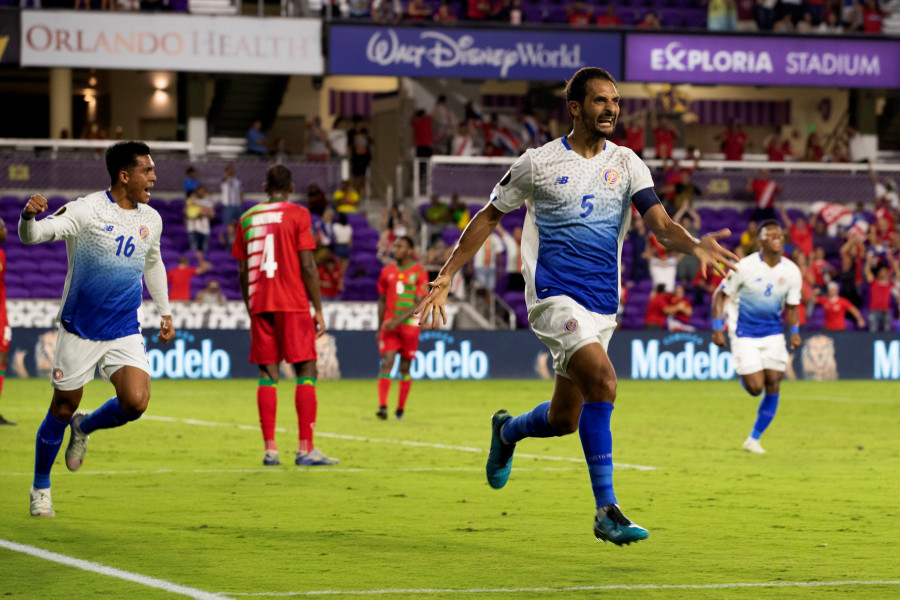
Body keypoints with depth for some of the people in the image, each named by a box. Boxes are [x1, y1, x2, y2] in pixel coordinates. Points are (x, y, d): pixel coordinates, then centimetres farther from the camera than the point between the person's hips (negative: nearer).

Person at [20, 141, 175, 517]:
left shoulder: (151, 219, 5)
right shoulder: (86, 210, -13)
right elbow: (33, 235, -24)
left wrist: (165, 313, 25)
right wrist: (28, 216, -46)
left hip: (125, 332, 4)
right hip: (79, 330, -4)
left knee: (136, 403, -16)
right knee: (64, 408, 5)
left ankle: (84, 429, 16)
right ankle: (40, 486, 27)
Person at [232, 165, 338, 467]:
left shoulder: (247, 219, 11)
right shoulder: (297, 215, -2)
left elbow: (243, 272, 11)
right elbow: (308, 266, -7)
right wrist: (318, 310, -2)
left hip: (260, 305, 4)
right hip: (293, 305, -4)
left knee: (268, 374, 5)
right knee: (306, 372, 0)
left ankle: (270, 449, -1)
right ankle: (306, 449, -7)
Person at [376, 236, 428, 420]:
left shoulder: (419, 273, -2)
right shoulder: (387, 272, 9)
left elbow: (419, 304, -7)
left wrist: (399, 320, -17)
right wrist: (380, 328, 14)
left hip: (410, 324, -2)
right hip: (389, 325, 2)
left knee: (405, 368, 5)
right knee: (386, 364, -12)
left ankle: (400, 409, 13)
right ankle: (382, 407, -21)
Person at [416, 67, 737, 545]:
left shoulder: (626, 164, 7)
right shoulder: (538, 163, -1)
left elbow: (660, 223, -5)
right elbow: (489, 217, 9)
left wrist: (695, 246, -28)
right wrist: (445, 277, 5)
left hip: (603, 304, 5)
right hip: (553, 295, -5)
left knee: (563, 420, 10)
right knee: (602, 380, -27)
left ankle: (507, 431, 47)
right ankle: (606, 511, -24)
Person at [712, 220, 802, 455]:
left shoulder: (792, 272, -3)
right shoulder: (744, 267, -13)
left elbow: (792, 306, 8)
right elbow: (720, 295, -5)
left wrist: (794, 332, -9)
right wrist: (718, 328, -13)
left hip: (773, 334, 4)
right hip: (745, 335, -4)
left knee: (773, 387, -4)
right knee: (755, 387, -10)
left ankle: (754, 439, 11)